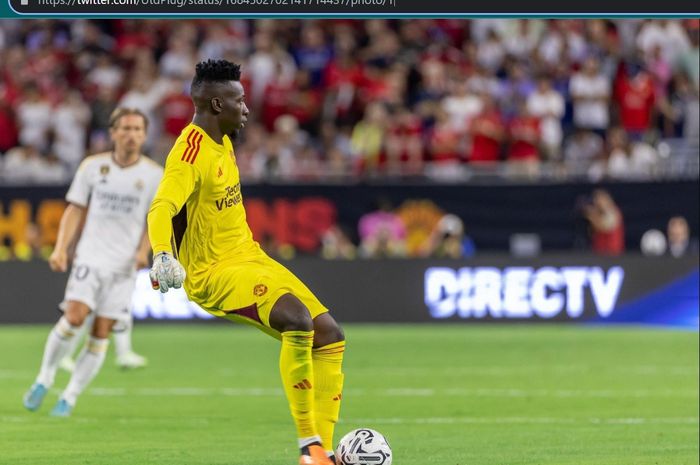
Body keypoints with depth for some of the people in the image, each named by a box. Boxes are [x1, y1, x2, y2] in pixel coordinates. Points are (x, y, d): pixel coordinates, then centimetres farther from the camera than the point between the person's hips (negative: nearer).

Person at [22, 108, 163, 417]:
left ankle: (69, 399, 7)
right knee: (74, 317, -19)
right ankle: (44, 380, 1)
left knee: (101, 334, -4)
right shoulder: (92, 166, 4)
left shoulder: (154, 175, 3)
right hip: (90, 255, -1)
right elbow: (75, 210, 7)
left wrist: (143, 251, -10)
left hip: (124, 264, 1)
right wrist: (61, 249, -3)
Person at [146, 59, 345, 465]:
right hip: (215, 272, -10)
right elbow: (162, 208, -34)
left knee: (330, 335, 1)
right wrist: (163, 255, -51)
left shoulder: (222, 142, 11)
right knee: (298, 319, -32)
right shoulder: (191, 154, -19)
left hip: (250, 259, 10)